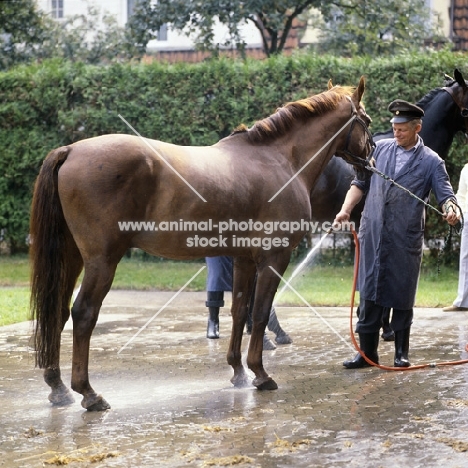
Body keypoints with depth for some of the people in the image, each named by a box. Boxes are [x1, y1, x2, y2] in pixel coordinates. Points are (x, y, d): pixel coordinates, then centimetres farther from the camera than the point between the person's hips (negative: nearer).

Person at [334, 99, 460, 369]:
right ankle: (367, 352, 11)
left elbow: (445, 194, -5)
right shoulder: (381, 148, 10)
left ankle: (402, 353, 17)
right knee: (369, 294, 4)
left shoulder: (431, 162, 1)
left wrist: (451, 210, -28)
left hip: (406, 240, -3)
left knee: (402, 296, 4)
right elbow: (361, 183, 15)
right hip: (373, 234, 3)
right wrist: (346, 209, 2)